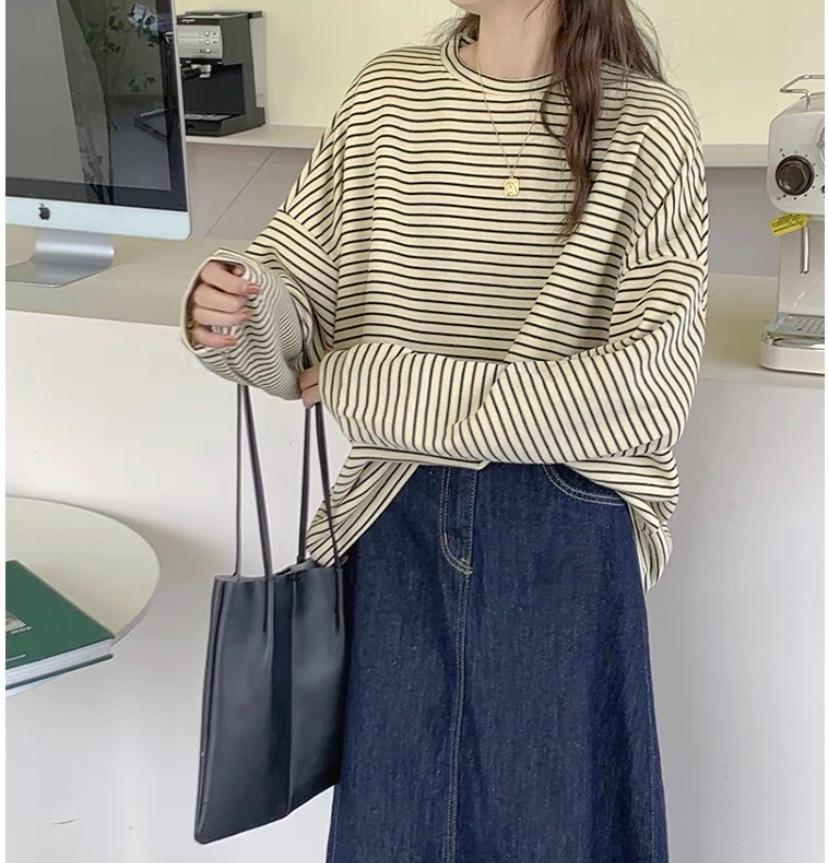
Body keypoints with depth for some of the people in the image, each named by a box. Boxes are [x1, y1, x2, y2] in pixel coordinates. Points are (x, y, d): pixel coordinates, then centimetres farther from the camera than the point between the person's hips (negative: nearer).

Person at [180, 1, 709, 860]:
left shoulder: (646, 124, -8)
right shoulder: (385, 93, 3)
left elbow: (648, 392, -17)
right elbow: (298, 290, 6)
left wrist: (381, 382, -17)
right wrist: (235, 307, -19)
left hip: (567, 536, -2)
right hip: (400, 523, 3)